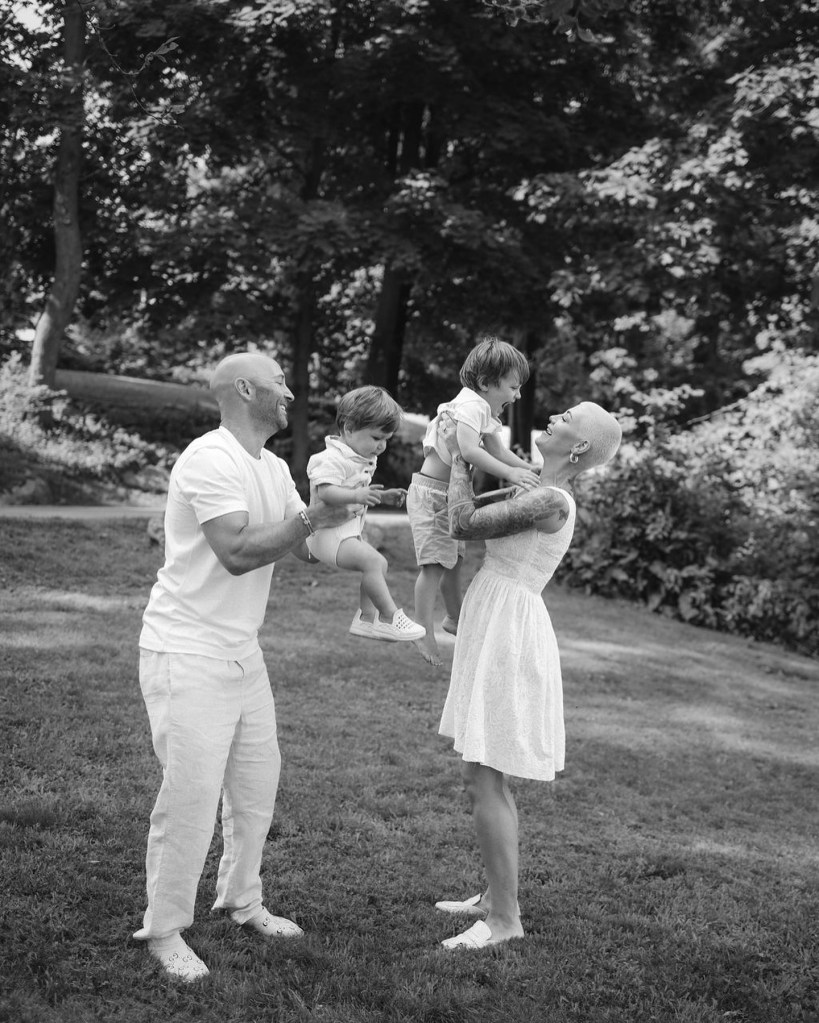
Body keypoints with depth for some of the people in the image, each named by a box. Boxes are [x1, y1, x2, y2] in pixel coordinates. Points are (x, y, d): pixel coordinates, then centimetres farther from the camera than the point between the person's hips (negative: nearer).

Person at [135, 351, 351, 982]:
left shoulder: (274, 469, 11)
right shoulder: (210, 459, -18)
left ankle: (242, 902, 32)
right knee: (191, 797, -6)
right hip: (187, 654, -9)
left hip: (242, 652, 9)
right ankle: (164, 930, 8)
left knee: (257, 784, 15)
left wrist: (342, 513, -10)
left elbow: (308, 549, 6)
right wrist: (311, 517, -26)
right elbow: (238, 552, -27)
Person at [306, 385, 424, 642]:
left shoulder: (364, 459, 14)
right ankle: (390, 617, -21)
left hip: (349, 530, 11)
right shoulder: (334, 458, -20)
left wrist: (384, 496, 12)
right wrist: (356, 495, -42)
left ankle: (366, 617, 18)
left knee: (379, 565, 11)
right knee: (372, 560, -24)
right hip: (330, 531, -11)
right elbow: (325, 491, -31)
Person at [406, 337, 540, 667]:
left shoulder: (484, 410, 12)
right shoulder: (471, 405, -21)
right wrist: (510, 473, -35)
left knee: (454, 559, 19)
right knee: (434, 562, -10)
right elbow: (468, 450, -34)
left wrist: (533, 472, 3)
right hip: (431, 491, -10)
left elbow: (498, 452, 14)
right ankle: (425, 634, -5)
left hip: (451, 493, 10)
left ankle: (454, 618, 36)